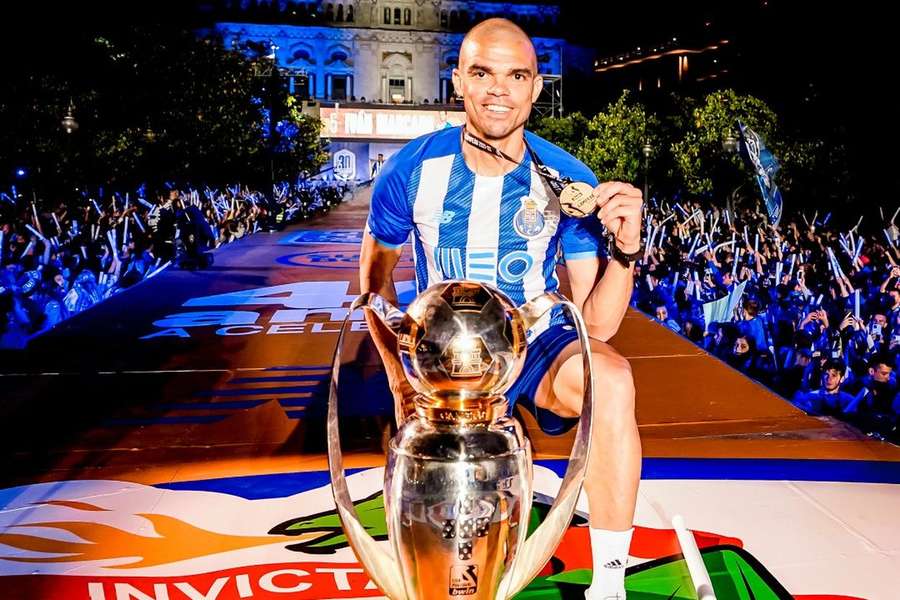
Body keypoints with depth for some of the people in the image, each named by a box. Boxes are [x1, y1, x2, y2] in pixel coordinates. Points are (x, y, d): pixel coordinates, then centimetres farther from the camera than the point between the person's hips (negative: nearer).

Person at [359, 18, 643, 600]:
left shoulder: (568, 181, -13)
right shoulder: (413, 169, -12)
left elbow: (598, 323, -13)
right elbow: (375, 271, 5)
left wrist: (626, 247, -31)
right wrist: (399, 373, -3)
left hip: (536, 346, 0)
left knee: (613, 382, -35)